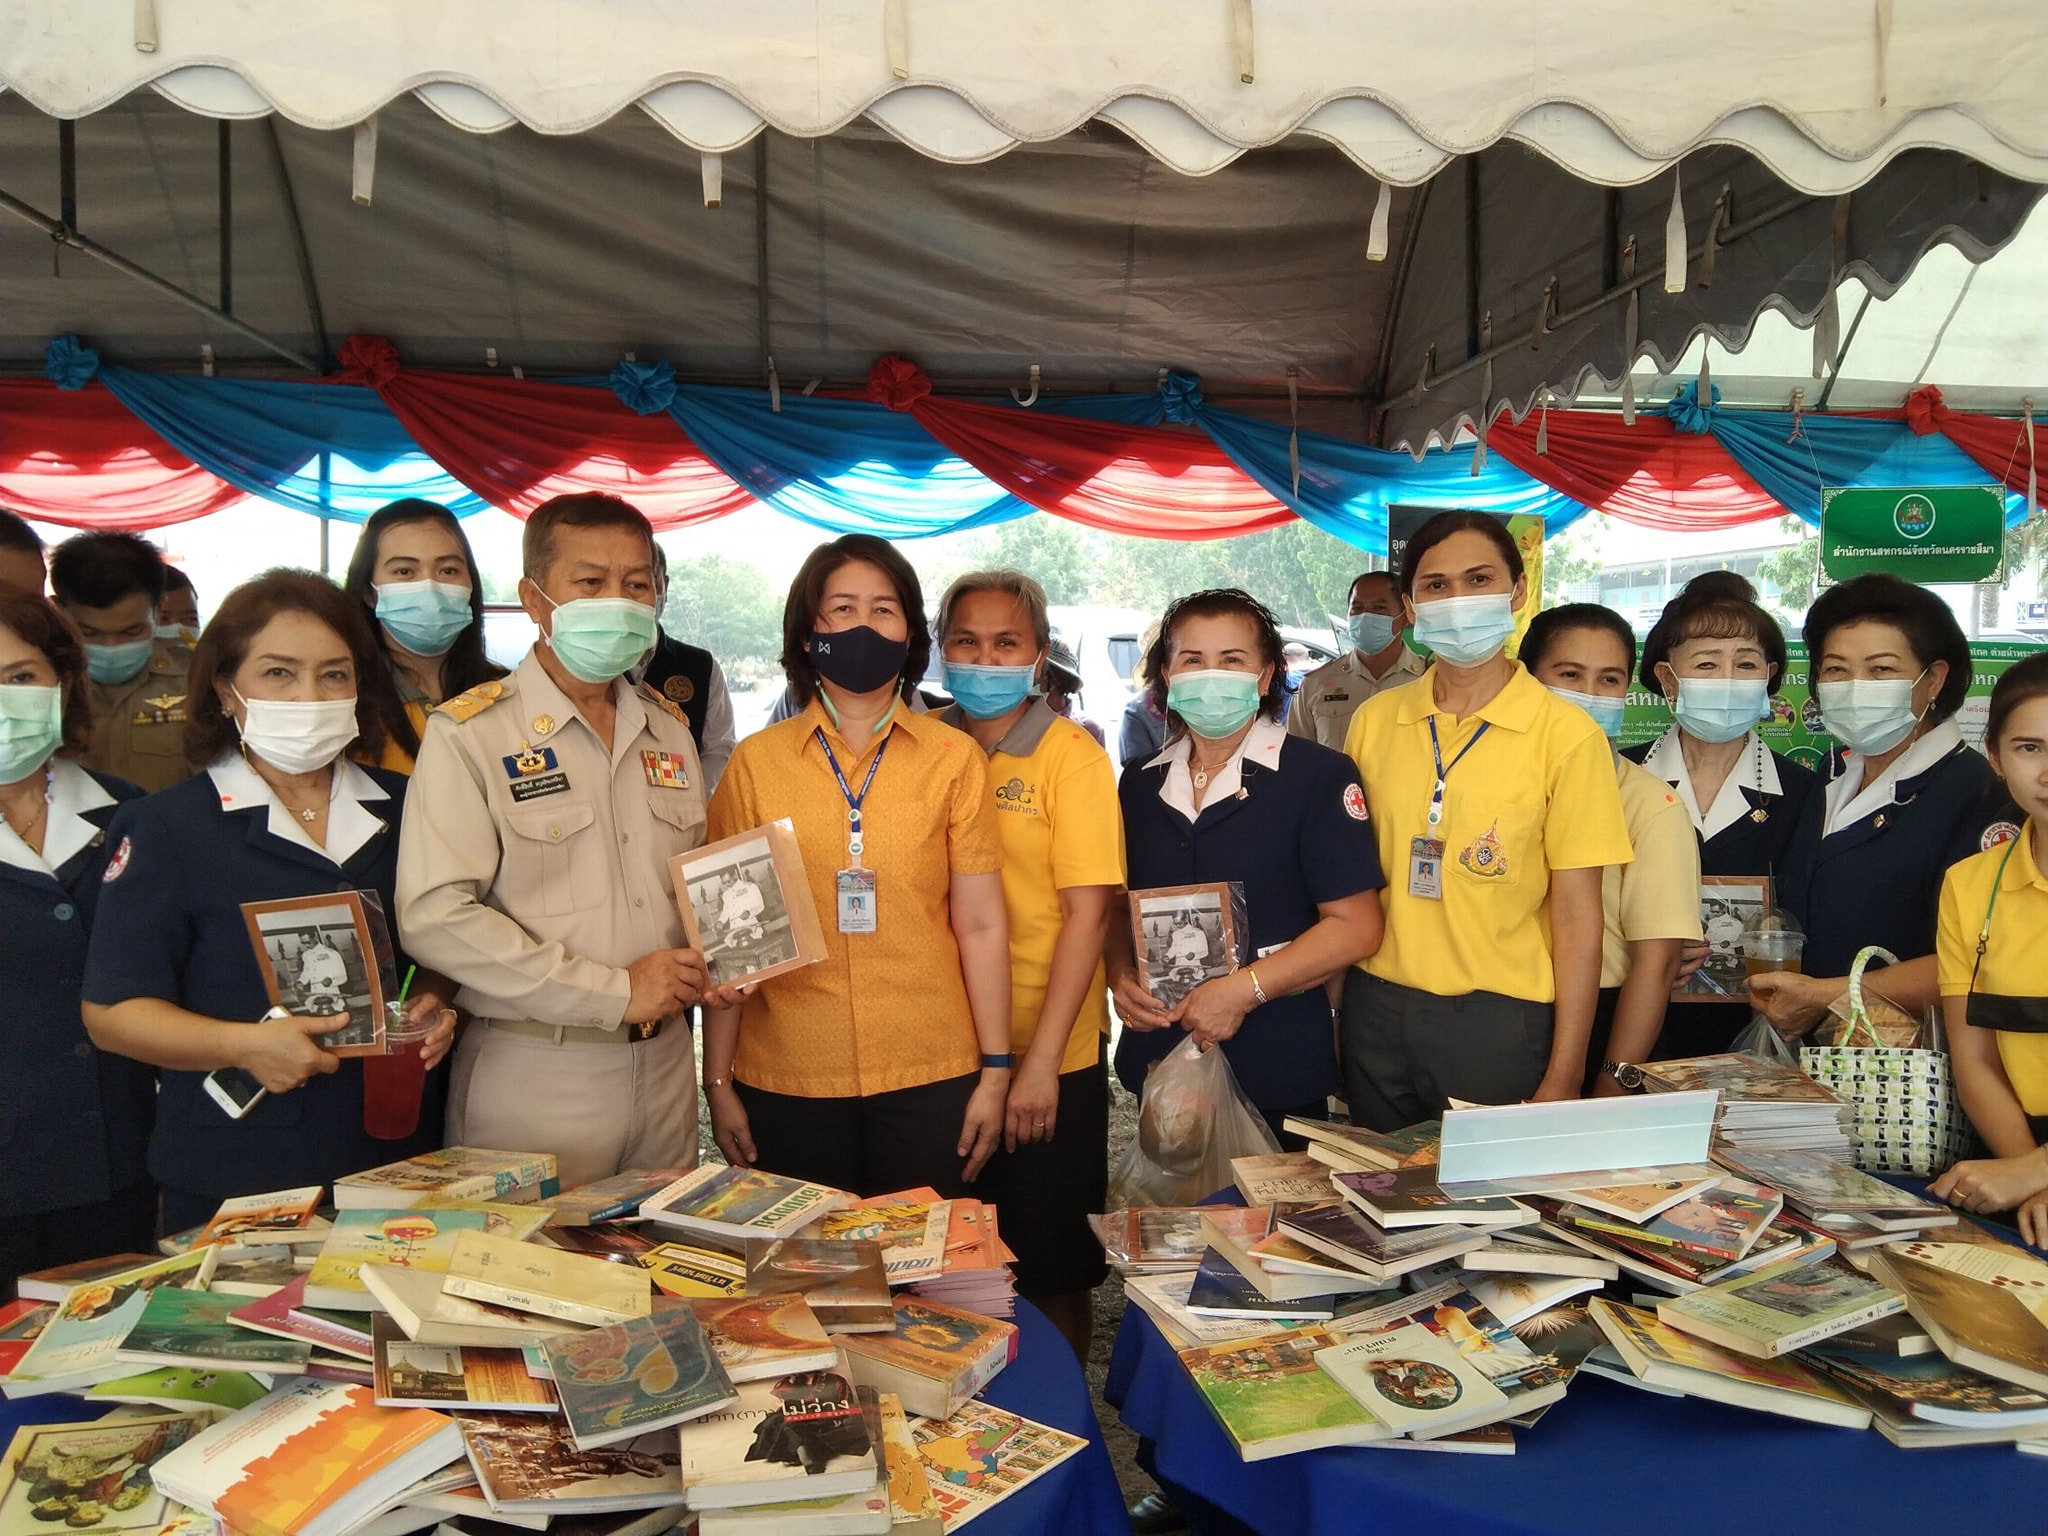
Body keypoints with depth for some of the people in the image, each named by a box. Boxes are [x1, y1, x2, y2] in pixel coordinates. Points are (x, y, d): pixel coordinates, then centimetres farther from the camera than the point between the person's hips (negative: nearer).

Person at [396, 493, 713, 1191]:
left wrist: (711, 959, 0)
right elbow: (434, 916, -18)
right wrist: (615, 991, -17)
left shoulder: (668, 728, 11)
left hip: (664, 1063, 6)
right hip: (532, 1075, -5)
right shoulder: (471, 733, -9)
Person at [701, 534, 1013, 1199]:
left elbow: (980, 925, 1)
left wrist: (995, 1071, -1)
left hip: (930, 1077, 0)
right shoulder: (755, 762, 2)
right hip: (787, 1080, 0)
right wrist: (718, 1082, 1)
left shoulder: (953, 758, 1)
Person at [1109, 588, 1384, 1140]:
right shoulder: (1140, 783, 8)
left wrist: (1245, 990, -19)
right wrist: (1120, 973, -3)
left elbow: (1355, 927, -11)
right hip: (1158, 1058, 4)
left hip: (1278, 1068, -4)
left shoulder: (1319, 776, -7)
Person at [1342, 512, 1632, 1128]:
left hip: (1498, 1018, -3)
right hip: (1377, 1009, 3)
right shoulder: (1373, 720, 3)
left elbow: (1577, 918, -7)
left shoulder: (1566, 734, -7)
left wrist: (1562, 1079, -9)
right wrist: (1329, 1028, 5)